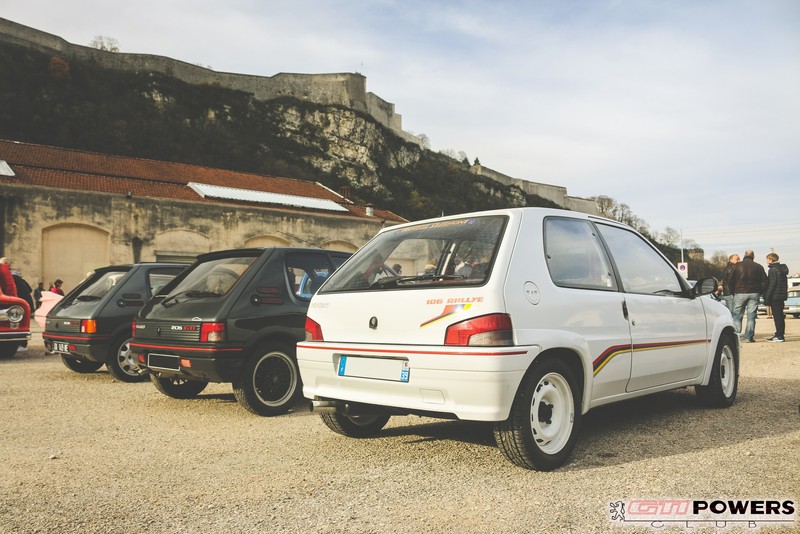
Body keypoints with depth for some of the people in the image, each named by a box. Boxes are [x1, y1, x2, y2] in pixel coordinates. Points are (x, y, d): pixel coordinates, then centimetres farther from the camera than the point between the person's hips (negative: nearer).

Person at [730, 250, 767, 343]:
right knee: (751, 317, 4)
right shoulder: (758, 267, 4)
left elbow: (731, 281, 0)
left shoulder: (738, 266, 0)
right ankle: (749, 337, 1)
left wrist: (733, 292, 10)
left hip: (739, 293, -1)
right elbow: (764, 282, 5)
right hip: (754, 293, 1)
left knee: (737, 316, 5)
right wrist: (759, 292, 14)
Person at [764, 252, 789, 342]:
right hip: (782, 296, 9)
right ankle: (779, 334, 19)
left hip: (775, 297, -9)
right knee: (780, 316, 13)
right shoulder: (782, 268, 16)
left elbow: (772, 284, -17)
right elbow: (785, 283, 19)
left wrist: (767, 298, -15)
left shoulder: (773, 269, -13)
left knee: (777, 316, -8)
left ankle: (779, 336, -8)